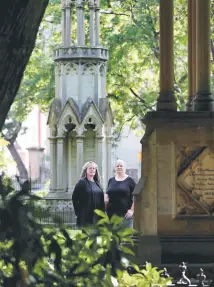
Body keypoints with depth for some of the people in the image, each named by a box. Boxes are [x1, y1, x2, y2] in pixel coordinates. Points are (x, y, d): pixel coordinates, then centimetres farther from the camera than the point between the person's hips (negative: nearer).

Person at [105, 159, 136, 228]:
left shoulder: (130, 180, 2)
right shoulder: (111, 180, 14)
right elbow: (107, 193, 24)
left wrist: (132, 210, -8)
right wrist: (106, 199, 2)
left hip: (125, 214, -4)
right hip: (111, 213, 4)